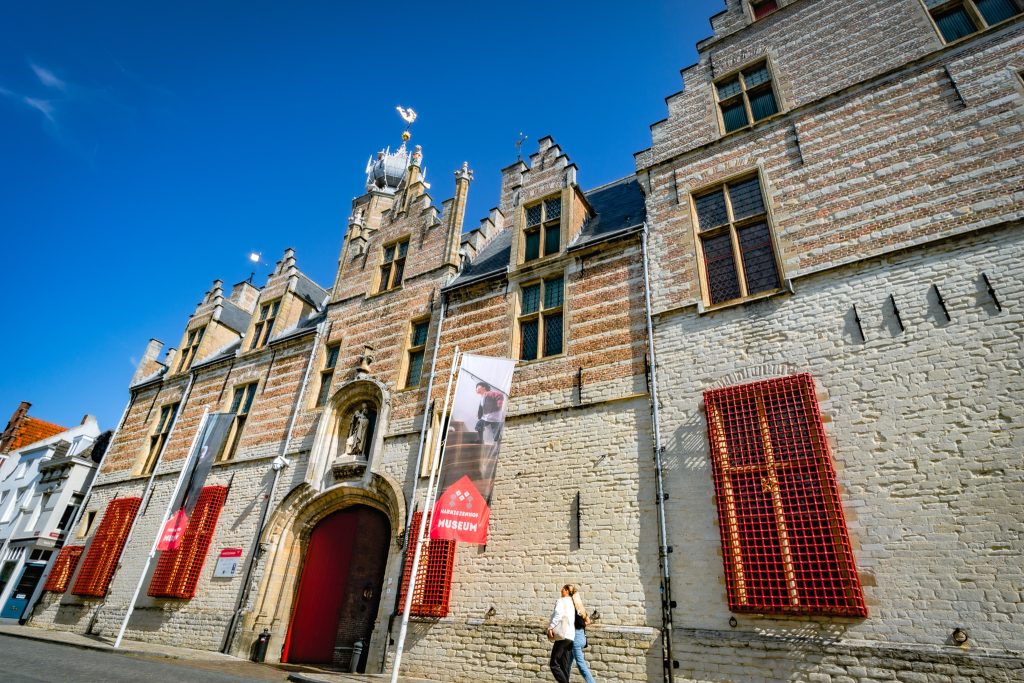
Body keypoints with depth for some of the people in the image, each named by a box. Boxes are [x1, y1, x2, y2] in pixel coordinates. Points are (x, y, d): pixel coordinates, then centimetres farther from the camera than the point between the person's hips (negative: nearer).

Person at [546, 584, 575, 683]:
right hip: (571, 637, 8)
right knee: (565, 666, 12)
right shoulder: (573, 603, 17)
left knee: (554, 664, -5)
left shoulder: (561, 601, -5)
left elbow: (558, 614, -21)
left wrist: (551, 627, -22)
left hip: (563, 636, -8)